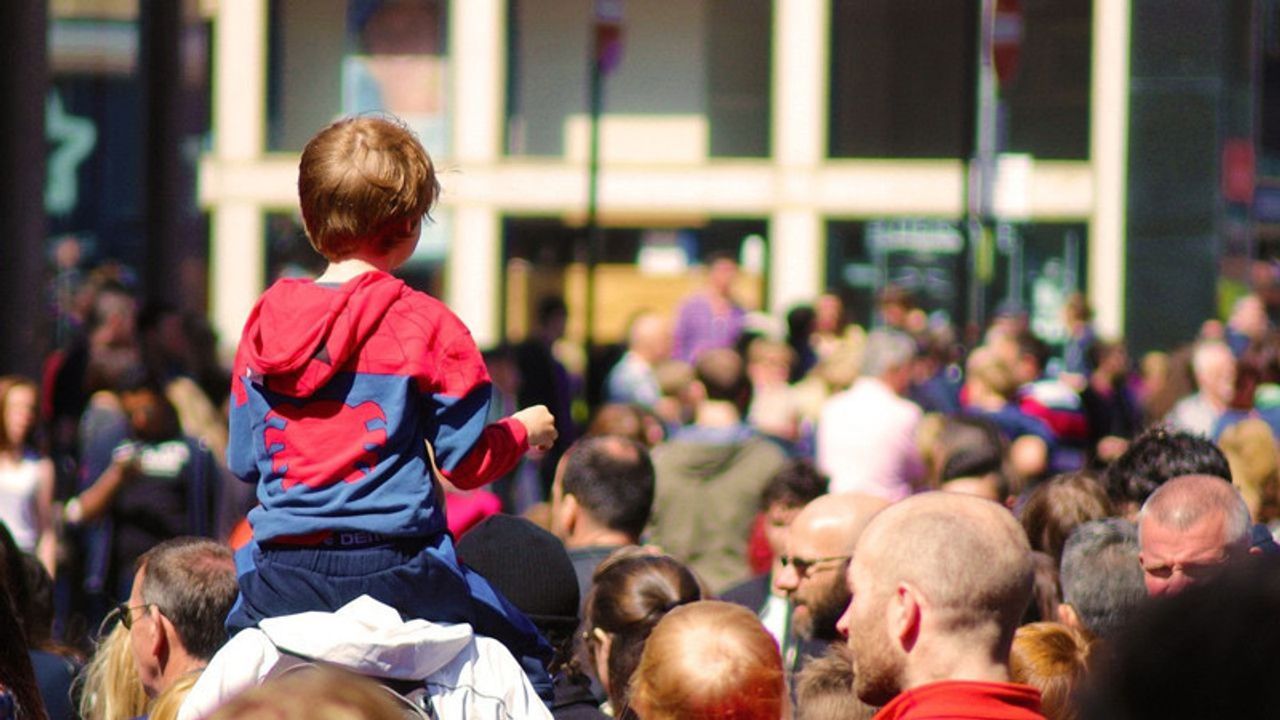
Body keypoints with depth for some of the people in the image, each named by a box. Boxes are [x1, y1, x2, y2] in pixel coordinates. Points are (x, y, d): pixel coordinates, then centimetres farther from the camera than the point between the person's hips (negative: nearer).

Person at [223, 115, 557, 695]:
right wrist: (523, 431, 17)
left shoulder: (264, 323, 5)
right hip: (392, 569, -3)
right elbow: (467, 462, -3)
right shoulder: (425, 326, -6)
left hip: (281, 576, 3)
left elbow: (243, 460, 12)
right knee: (525, 662, 10)